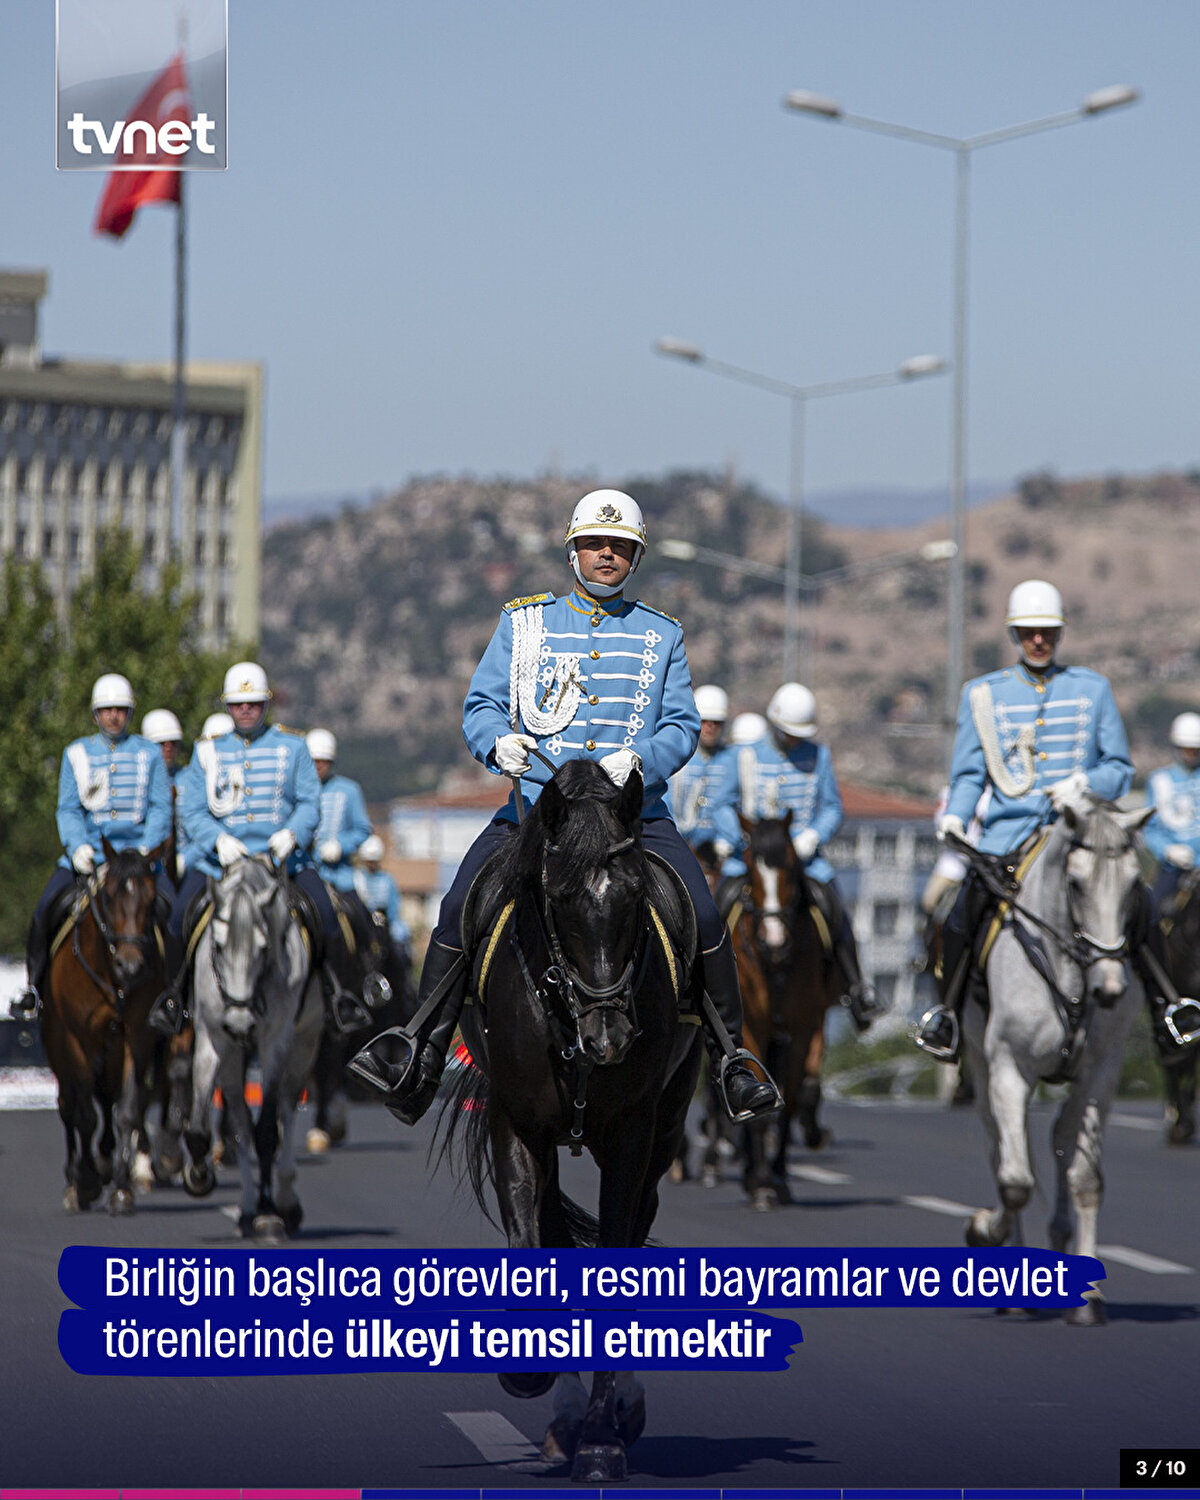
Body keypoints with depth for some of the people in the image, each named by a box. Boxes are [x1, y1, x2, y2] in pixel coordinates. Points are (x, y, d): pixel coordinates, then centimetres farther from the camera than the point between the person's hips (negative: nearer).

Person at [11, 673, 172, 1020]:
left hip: (137, 850, 0)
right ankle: (34, 988, 0)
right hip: (87, 850, 0)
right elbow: (68, 809, 3)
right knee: (45, 909, -16)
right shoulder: (77, 754, 9)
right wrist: (78, 847, -15)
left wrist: (147, 847, -15)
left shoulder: (148, 754, 8)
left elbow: (160, 807, 2)